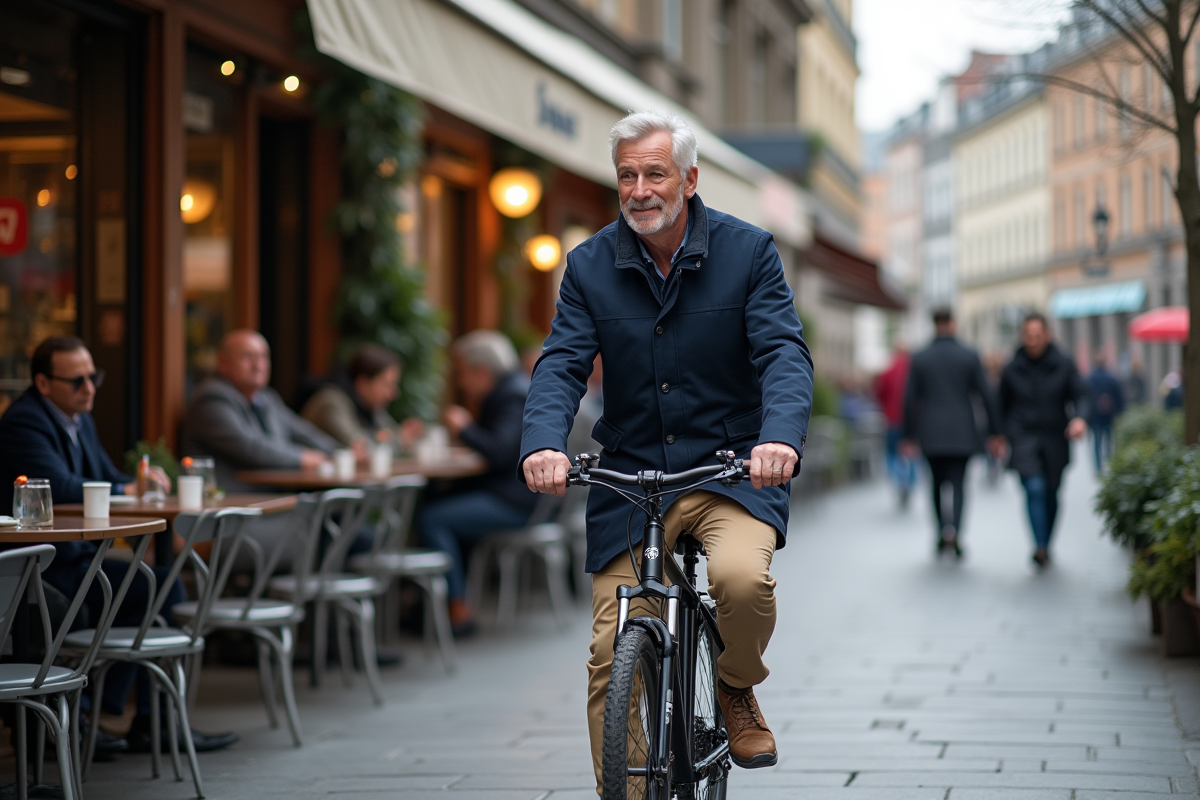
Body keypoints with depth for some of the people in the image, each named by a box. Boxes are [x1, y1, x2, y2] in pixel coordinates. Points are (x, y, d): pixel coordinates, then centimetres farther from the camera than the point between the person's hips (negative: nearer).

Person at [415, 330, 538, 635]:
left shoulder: (515, 397, -15)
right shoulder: (507, 390, 17)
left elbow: (500, 453, -25)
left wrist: (465, 429, -12)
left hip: (519, 501, -11)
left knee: (431, 518, -17)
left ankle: (459, 610, -15)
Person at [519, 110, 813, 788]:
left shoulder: (749, 251, -2)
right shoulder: (590, 266, 3)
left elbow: (785, 352, -12)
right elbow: (562, 363, -6)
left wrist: (781, 436, -33)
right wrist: (544, 444, -28)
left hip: (733, 471, -2)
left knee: (742, 577, -31)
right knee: (612, 658, -5)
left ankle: (738, 686, 2)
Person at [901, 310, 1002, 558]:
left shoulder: (920, 359, -1)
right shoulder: (970, 356, -2)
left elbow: (910, 400, -1)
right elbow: (986, 396, -3)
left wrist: (909, 436, 6)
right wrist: (994, 432, 3)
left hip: (931, 434, 1)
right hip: (962, 433, -1)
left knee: (938, 484, 17)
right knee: (958, 484, 1)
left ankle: (942, 534, 16)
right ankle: (954, 531, -20)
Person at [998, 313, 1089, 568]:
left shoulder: (1064, 365, 1)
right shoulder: (1012, 369, 1)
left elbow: (1080, 394, -5)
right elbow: (1003, 406, 10)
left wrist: (1079, 418, -24)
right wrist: (1004, 436, 6)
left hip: (1054, 440, 2)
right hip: (1024, 439, -2)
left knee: (1051, 495, 11)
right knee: (1034, 489, -19)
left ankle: (1047, 545, 30)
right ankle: (1040, 547, -27)